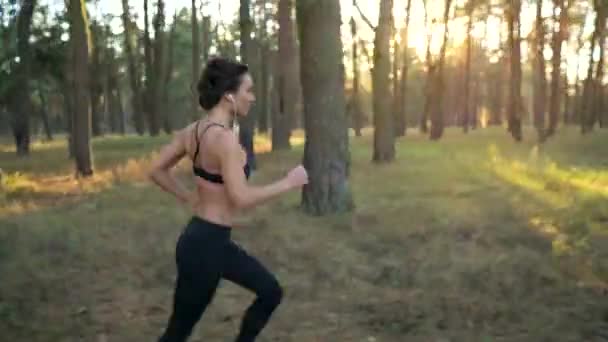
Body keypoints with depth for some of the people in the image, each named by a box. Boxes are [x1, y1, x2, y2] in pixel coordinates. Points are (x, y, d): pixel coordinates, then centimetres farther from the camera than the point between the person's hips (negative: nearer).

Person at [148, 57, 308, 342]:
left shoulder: (194, 130, 4)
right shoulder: (224, 138, -22)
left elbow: (157, 171, 9)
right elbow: (241, 198, -26)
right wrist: (288, 183, -15)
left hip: (213, 240, 9)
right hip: (204, 245, -9)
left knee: (270, 292, 19)